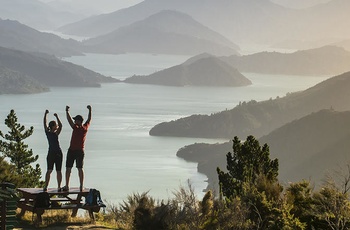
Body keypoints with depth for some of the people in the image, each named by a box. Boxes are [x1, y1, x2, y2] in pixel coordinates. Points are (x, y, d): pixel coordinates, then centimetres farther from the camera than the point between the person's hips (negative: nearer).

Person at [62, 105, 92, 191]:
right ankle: (81, 186, 2)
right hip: (80, 151, 5)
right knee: (80, 168, 7)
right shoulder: (85, 128, 2)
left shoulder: (76, 128, -13)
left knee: (68, 168, 1)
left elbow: (69, 120, -14)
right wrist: (90, 110, 29)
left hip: (72, 150, -5)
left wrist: (67, 111, -5)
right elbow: (89, 119, 18)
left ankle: (67, 186, -1)